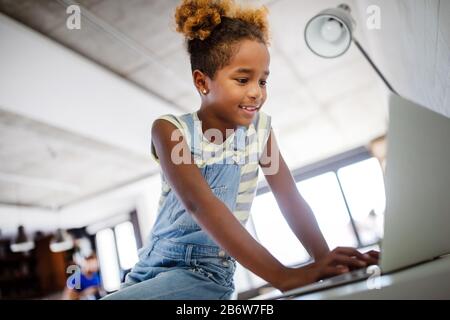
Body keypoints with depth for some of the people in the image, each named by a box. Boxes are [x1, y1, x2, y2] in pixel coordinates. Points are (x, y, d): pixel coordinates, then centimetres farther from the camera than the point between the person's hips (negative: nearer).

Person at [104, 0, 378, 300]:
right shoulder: (171, 130, -12)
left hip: (205, 273, -1)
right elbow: (199, 204, -28)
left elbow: (291, 200, -7)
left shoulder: (260, 129, -1)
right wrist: (281, 275, -38)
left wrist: (325, 259, -26)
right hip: (151, 267, 1)